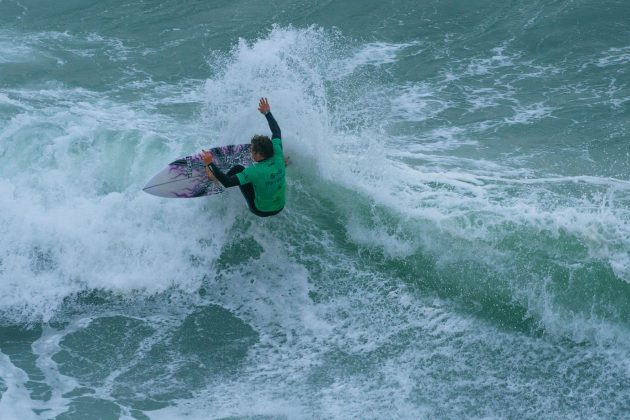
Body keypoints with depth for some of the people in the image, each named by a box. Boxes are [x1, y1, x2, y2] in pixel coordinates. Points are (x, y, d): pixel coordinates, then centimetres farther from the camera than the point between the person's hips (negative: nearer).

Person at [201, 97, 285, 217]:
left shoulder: (255, 171, -33)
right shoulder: (277, 156, -17)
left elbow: (228, 183, -34)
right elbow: (276, 131, 0)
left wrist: (210, 164, -28)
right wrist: (267, 113, 10)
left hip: (261, 210, -5)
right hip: (280, 207, 5)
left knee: (239, 169, 3)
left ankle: (217, 178, 27)